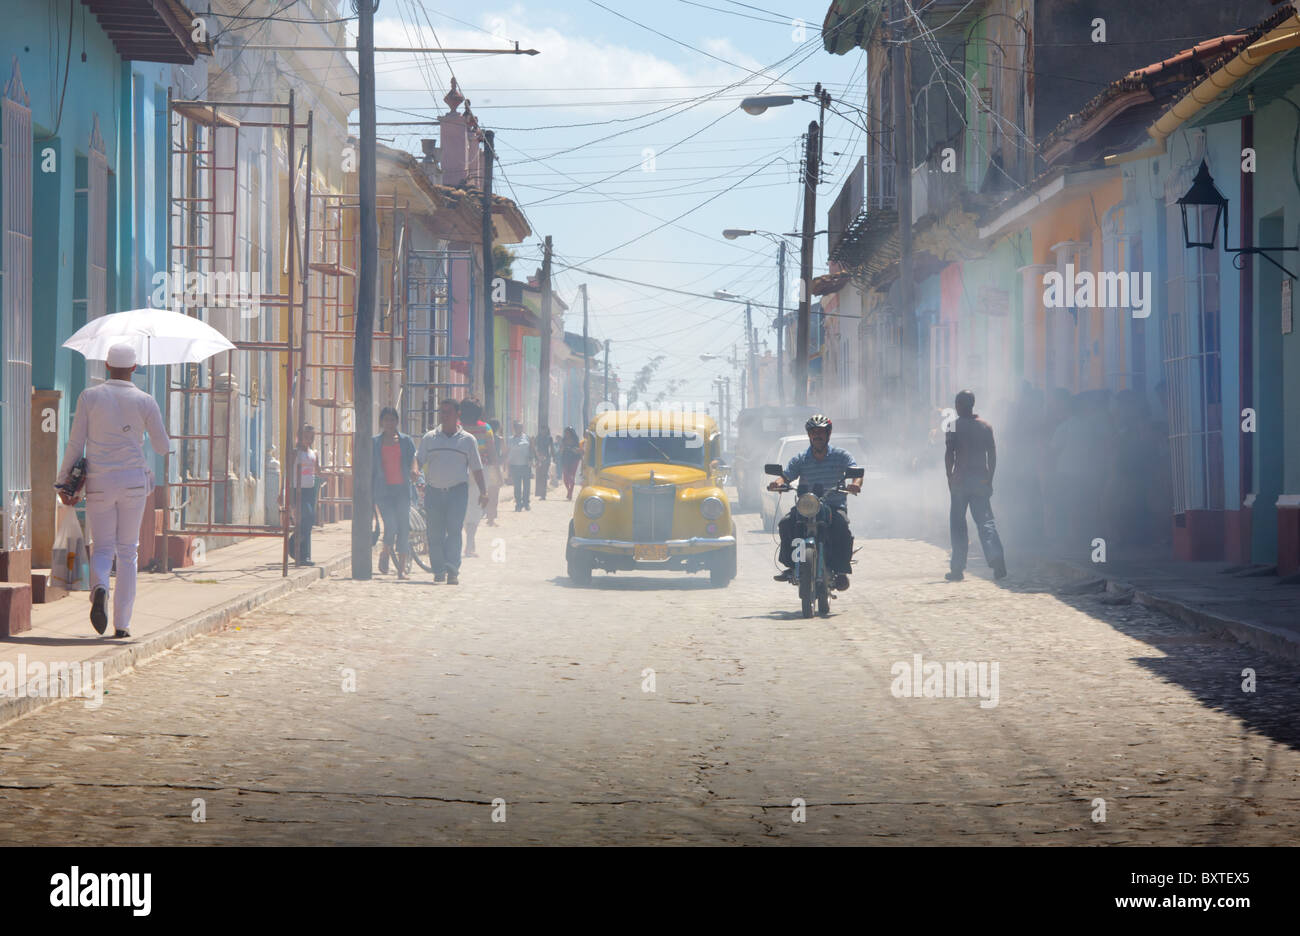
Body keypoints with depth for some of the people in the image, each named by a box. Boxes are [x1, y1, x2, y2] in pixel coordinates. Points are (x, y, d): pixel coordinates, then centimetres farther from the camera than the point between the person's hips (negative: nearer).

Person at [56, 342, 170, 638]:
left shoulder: (89, 397, -1)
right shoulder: (145, 402, -1)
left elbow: (75, 443, -3)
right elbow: (162, 447, 4)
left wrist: (64, 480, 5)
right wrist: (155, 439, 28)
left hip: (99, 483, 0)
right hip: (133, 482, 0)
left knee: (102, 547, 8)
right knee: (128, 551, 10)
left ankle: (99, 587, -27)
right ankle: (122, 622, 6)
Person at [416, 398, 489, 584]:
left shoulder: (467, 440, 8)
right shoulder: (429, 438, 10)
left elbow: (476, 468, 11)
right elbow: (418, 461, 7)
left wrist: (483, 491, 4)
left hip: (457, 492, -2)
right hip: (433, 491, 2)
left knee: (454, 531, -12)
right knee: (435, 533, 1)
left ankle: (453, 570, -15)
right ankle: (438, 569, 11)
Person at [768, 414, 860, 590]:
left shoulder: (841, 456, 4)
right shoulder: (800, 459, 8)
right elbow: (786, 476, -2)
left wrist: (855, 484, -33)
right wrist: (778, 483, -27)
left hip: (834, 506, -2)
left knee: (841, 526, -33)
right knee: (786, 523, -25)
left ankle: (841, 571, -23)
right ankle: (790, 565, -13)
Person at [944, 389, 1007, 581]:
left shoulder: (955, 426, -5)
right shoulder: (986, 426, 7)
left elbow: (949, 454, -8)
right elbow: (992, 455, 7)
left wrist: (950, 478, 0)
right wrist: (989, 480, 13)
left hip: (961, 478, -3)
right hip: (981, 479, 3)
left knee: (958, 524, 6)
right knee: (985, 521, 2)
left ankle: (957, 568, 7)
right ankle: (996, 557, -21)